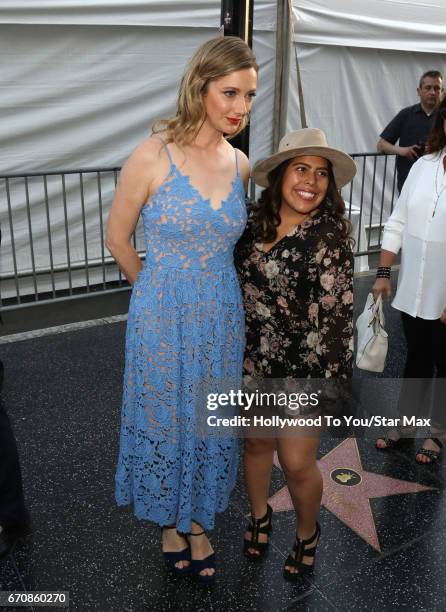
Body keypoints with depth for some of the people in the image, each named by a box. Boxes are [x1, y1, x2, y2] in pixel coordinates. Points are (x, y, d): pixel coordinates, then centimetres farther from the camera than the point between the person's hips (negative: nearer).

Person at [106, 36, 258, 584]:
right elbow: (117, 240, -4)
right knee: (165, 420, 14)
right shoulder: (153, 156, -15)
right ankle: (170, 523, 41)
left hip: (222, 317, 4)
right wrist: (159, 290, 7)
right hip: (163, 317, -4)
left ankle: (198, 521, 42)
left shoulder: (240, 164, 0)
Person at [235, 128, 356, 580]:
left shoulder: (330, 234, -17)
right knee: (256, 443, 19)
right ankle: (259, 515, 48)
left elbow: (336, 314, -17)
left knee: (297, 463, 4)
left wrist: (332, 381, -16)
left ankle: (307, 534, 36)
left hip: (306, 366, -4)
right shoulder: (255, 222, -1)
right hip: (254, 358, 5)